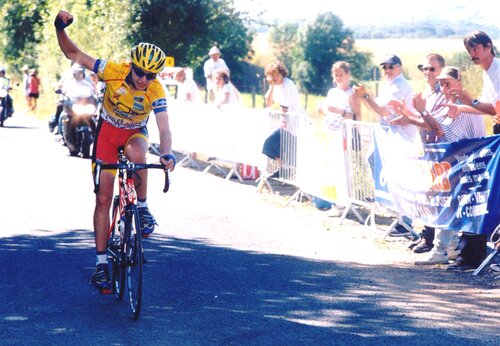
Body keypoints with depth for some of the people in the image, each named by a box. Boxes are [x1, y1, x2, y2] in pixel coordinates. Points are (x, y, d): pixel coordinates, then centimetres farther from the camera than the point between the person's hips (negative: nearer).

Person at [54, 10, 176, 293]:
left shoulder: (157, 92, -25)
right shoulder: (114, 71, -24)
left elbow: (164, 130, -33)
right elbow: (74, 54, -19)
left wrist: (167, 154, -53)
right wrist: (60, 28, -37)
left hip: (135, 133, 0)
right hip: (108, 131, 1)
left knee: (137, 154, -40)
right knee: (103, 199, -4)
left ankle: (142, 207, -16)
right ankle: (101, 262, 3)